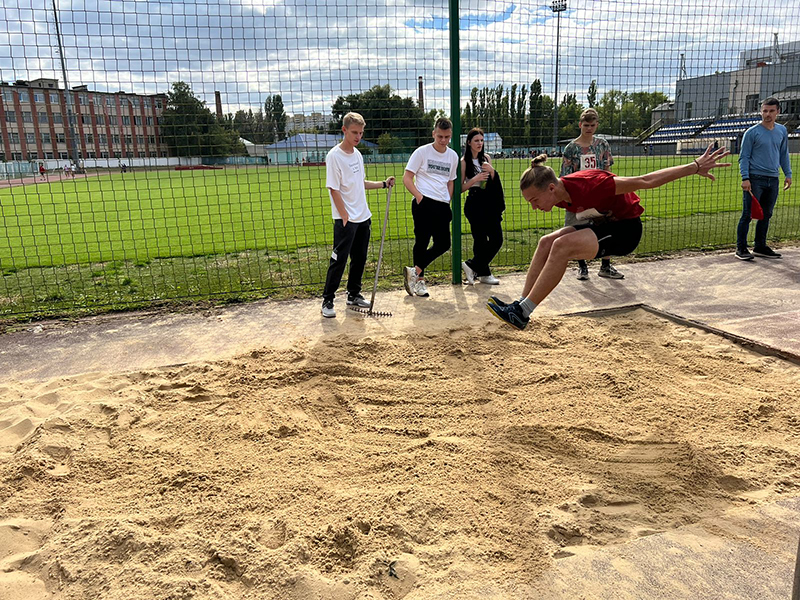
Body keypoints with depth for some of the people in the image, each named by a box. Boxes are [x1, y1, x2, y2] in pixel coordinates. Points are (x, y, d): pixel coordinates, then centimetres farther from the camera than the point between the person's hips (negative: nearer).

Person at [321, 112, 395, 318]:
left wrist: (383, 184, 14)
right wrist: (345, 217, -18)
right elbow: (334, 189, -15)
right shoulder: (334, 156, -12)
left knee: (360, 258, 13)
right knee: (339, 260, -5)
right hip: (345, 220, -8)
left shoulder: (357, 154, 13)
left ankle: (354, 295, 26)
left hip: (363, 217, 8)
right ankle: (327, 301, 4)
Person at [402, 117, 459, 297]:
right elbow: (407, 178, -2)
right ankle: (419, 279, 6)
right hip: (423, 203, -5)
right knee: (422, 242, -6)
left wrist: (448, 202, 15)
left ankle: (415, 271, 9)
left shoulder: (453, 156, 14)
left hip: (442, 206, 6)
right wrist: (419, 195, -14)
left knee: (443, 244, 0)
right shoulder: (422, 152, -1)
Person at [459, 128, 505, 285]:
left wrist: (492, 171, -1)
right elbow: (461, 188, -5)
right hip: (475, 204, -6)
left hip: (489, 203, 6)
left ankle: (473, 267, 14)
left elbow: (494, 183, 18)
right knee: (480, 240, -4)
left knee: (497, 239, 2)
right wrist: (474, 179, -19)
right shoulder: (464, 162, -4)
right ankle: (484, 273, 11)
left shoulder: (486, 159, 13)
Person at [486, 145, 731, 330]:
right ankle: (521, 304, -9)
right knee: (546, 243, -7)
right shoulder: (560, 195, -7)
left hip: (626, 229, -8)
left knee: (562, 246, -27)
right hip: (603, 224, 8)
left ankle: (522, 313, -24)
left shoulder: (587, 187, -31)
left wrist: (696, 167, -19)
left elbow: (644, 181, -25)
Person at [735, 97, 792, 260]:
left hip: (773, 179, 6)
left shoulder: (782, 131, 12)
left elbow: (784, 154, 21)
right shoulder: (752, 132, -4)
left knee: (766, 215, 10)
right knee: (747, 214, -5)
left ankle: (760, 246, 19)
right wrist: (745, 178, -14)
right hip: (754, 179, -5)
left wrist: (788, 174, 14)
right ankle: (741, 248, 0)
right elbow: (744, 157, -5)